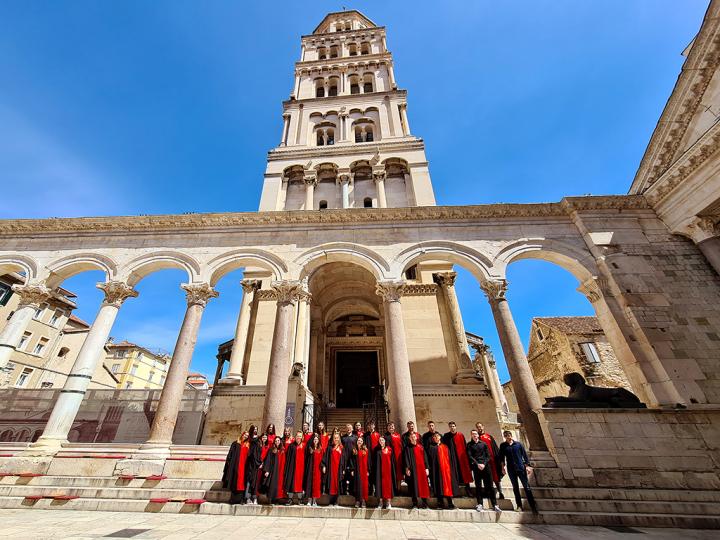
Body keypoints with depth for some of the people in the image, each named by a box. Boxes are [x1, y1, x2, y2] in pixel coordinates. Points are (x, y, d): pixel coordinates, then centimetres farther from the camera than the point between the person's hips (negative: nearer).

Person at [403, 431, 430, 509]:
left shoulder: (420, 447, 13)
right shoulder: (407, 448, 3)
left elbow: (425, 457, 11)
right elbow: (406, 458, -5)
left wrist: (427, 468, 3)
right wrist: (407, 468, -16)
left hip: (422, 468, 3)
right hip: (413, 469, -3)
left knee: (423, 484, 3)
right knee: (414, 485, -3)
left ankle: (425, 502, 13)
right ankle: (415, 503, 7)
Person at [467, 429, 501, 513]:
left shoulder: (484, 443, 12)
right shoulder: (469, 445, 9)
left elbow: (488, 455, 7)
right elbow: (470, 456, 1)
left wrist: (484, 464, -7)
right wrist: (477, 464, -11)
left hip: (485, 466, 1)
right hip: (476, 467, -1)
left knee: (489, 485, -2)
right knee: (478, 486, -1)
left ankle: (494, 505, 5)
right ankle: (480, 505, 3)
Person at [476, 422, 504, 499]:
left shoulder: (489, 436, 14)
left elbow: (496, 448, 12)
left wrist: (498, 457, 1)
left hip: (493, 458, 2)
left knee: (496, 476, 5)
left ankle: (500, 493, 13)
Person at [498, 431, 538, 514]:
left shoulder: (518, 444, 2)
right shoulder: (503, 446, 3)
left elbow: (525, 455, 4)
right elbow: (501, 457, 5)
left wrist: (527, 466, -1)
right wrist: (503, 466, -4)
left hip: (521, 468, -1)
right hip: (511, 470, 1)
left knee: (526, 487, -1)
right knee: (515, 488, 6)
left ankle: (533, 506, 7)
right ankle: (519, 506, 16)